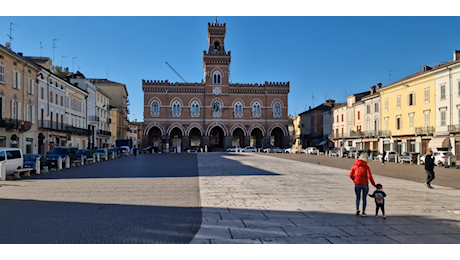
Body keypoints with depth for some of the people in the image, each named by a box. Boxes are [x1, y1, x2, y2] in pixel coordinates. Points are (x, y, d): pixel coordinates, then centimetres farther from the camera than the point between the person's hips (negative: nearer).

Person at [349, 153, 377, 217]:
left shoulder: (355, 166, 1)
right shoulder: (366, 167, -7)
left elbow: (351, 175, 0)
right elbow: (369, 176, -13)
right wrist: (373, 184, -3)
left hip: (357, 184, 1)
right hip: (365, 184, -1)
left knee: (358, 197, 16)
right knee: (364, 198, 13)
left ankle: (357, 209, -6)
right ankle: (363, 212, 14)